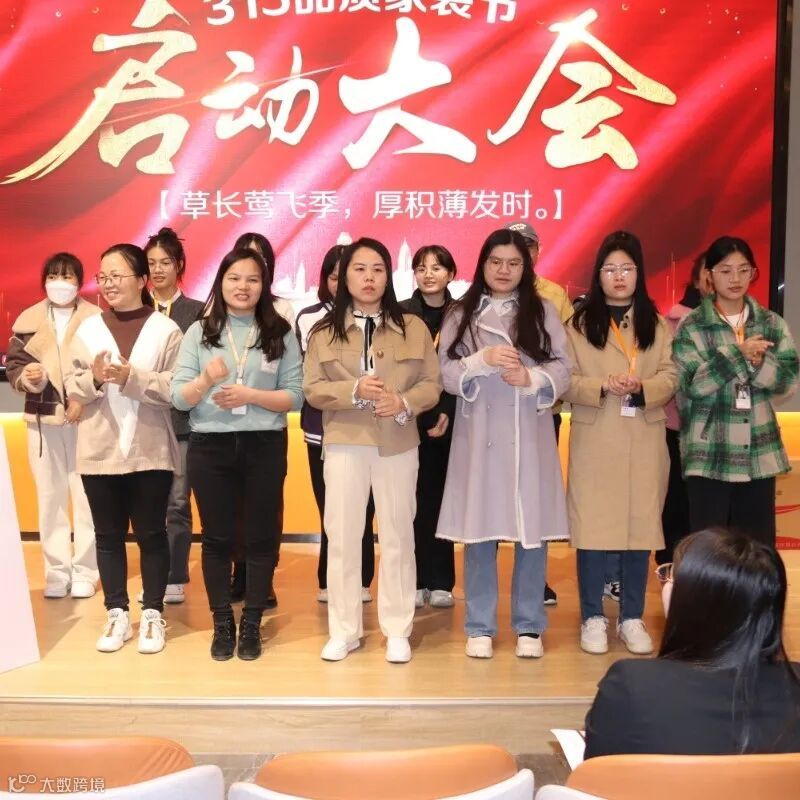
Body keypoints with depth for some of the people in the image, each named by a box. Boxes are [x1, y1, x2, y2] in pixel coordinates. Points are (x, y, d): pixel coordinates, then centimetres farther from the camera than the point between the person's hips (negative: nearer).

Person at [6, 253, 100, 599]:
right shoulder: (27, 320, 8)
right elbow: (12, 366, 7)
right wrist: (27, 377, -14)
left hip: (86, 419, -3)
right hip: (43, 419, 3)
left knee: (86, 497, -1)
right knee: (50, 496, 7)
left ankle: (85, 571, 10)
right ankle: (57, 572, 16)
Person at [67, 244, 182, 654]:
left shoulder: (165, 330, -3)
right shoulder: (87, 329, 5)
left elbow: (175, 388, -11)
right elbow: (71, 388, 2)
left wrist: (131, 377, -21)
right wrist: (95, 378, -18)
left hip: (150, 452, -3)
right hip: (100, 451, 3)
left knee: (151, 533, 6)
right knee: (108, 534, 10)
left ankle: (152, 615, 18)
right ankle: (117, 615, 22)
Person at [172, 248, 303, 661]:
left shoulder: (281, 334, 2)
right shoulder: (199, 332, 3)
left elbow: (295, 396, -3)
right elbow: (177, 398, -2)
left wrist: (250, 395, -17)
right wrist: (207, 379, -21)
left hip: (264, 446, 0)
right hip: (209, 446, 1)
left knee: (260, 536, 7)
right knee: (216, 537, 9)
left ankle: (251, 624, 21)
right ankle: (222, 623, 23)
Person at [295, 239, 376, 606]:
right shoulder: (308, 318, 6)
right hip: (323, 430, 1)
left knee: (361, 508, 2)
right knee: (330, 509, 6)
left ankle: (359, 580, 15)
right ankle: (330, 581, 18)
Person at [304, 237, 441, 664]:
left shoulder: (413, 327, 4)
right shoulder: (324, 331, 4)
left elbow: (432, 384, 2)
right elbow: (312, 389, -1)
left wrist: (404, 402, -18)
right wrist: (355, 391, -18)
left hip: (398, 445, 0)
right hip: (345, 444, 0)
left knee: (397, 536, 6)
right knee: (342, 535, 4)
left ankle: (397, 631, 18)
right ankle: (344, 630, 17)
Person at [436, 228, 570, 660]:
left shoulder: (542, 311, 7)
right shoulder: (460, 314, 6)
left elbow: (563, 369, 2)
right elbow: (446, 374, -1)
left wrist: (531, 377, -17)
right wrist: (484, 360, -17)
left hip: (530, 437, 1)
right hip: (480, 437, 0)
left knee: (532, 530, 3)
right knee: (479, 532, 3)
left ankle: (529, 626, 17)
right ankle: (480, 627, 16)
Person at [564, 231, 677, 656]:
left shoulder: (657, 324, 8)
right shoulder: (580, 323, 1)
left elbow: (670, 376, 1)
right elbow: (565, 381, -4)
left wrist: (642, 388, -18)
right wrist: (603, 387, -20)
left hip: (644, 442, 2)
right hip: (595, 442, -2)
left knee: (641, 526, 5)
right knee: (592, 526, 0)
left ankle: (632, 618, 18)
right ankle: (593, 617, 13)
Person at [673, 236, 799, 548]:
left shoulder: (772, 324, 7)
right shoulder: (692, 327, -3)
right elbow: (692, 384, -13)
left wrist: (758, 362, -18)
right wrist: (737, 353, -21)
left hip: (760, 456, 3)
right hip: (709, 457, -3)